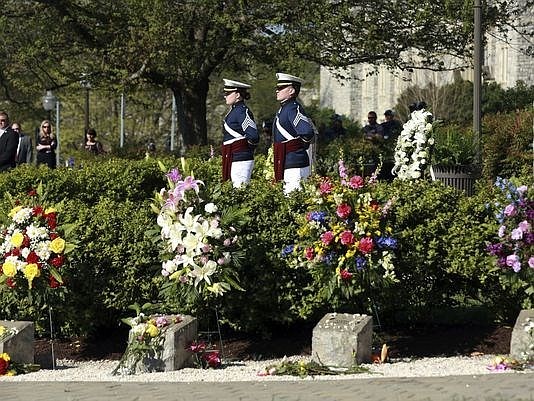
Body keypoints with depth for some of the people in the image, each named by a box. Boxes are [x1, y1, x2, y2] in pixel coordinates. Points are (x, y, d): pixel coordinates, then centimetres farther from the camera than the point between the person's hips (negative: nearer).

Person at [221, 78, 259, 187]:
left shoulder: (242, 112, -14)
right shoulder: (233, 111, 16)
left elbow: (253, 136, -22)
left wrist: (249, 148, -6)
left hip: (241, 161, -10)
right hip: (233, 160, 10)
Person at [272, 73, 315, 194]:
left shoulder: (293, 109, -16)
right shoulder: (284, 109, 15)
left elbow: (308, 132, -28)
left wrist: (303, 144, -11)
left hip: (295, 167, -10)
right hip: (286, 166, 10)